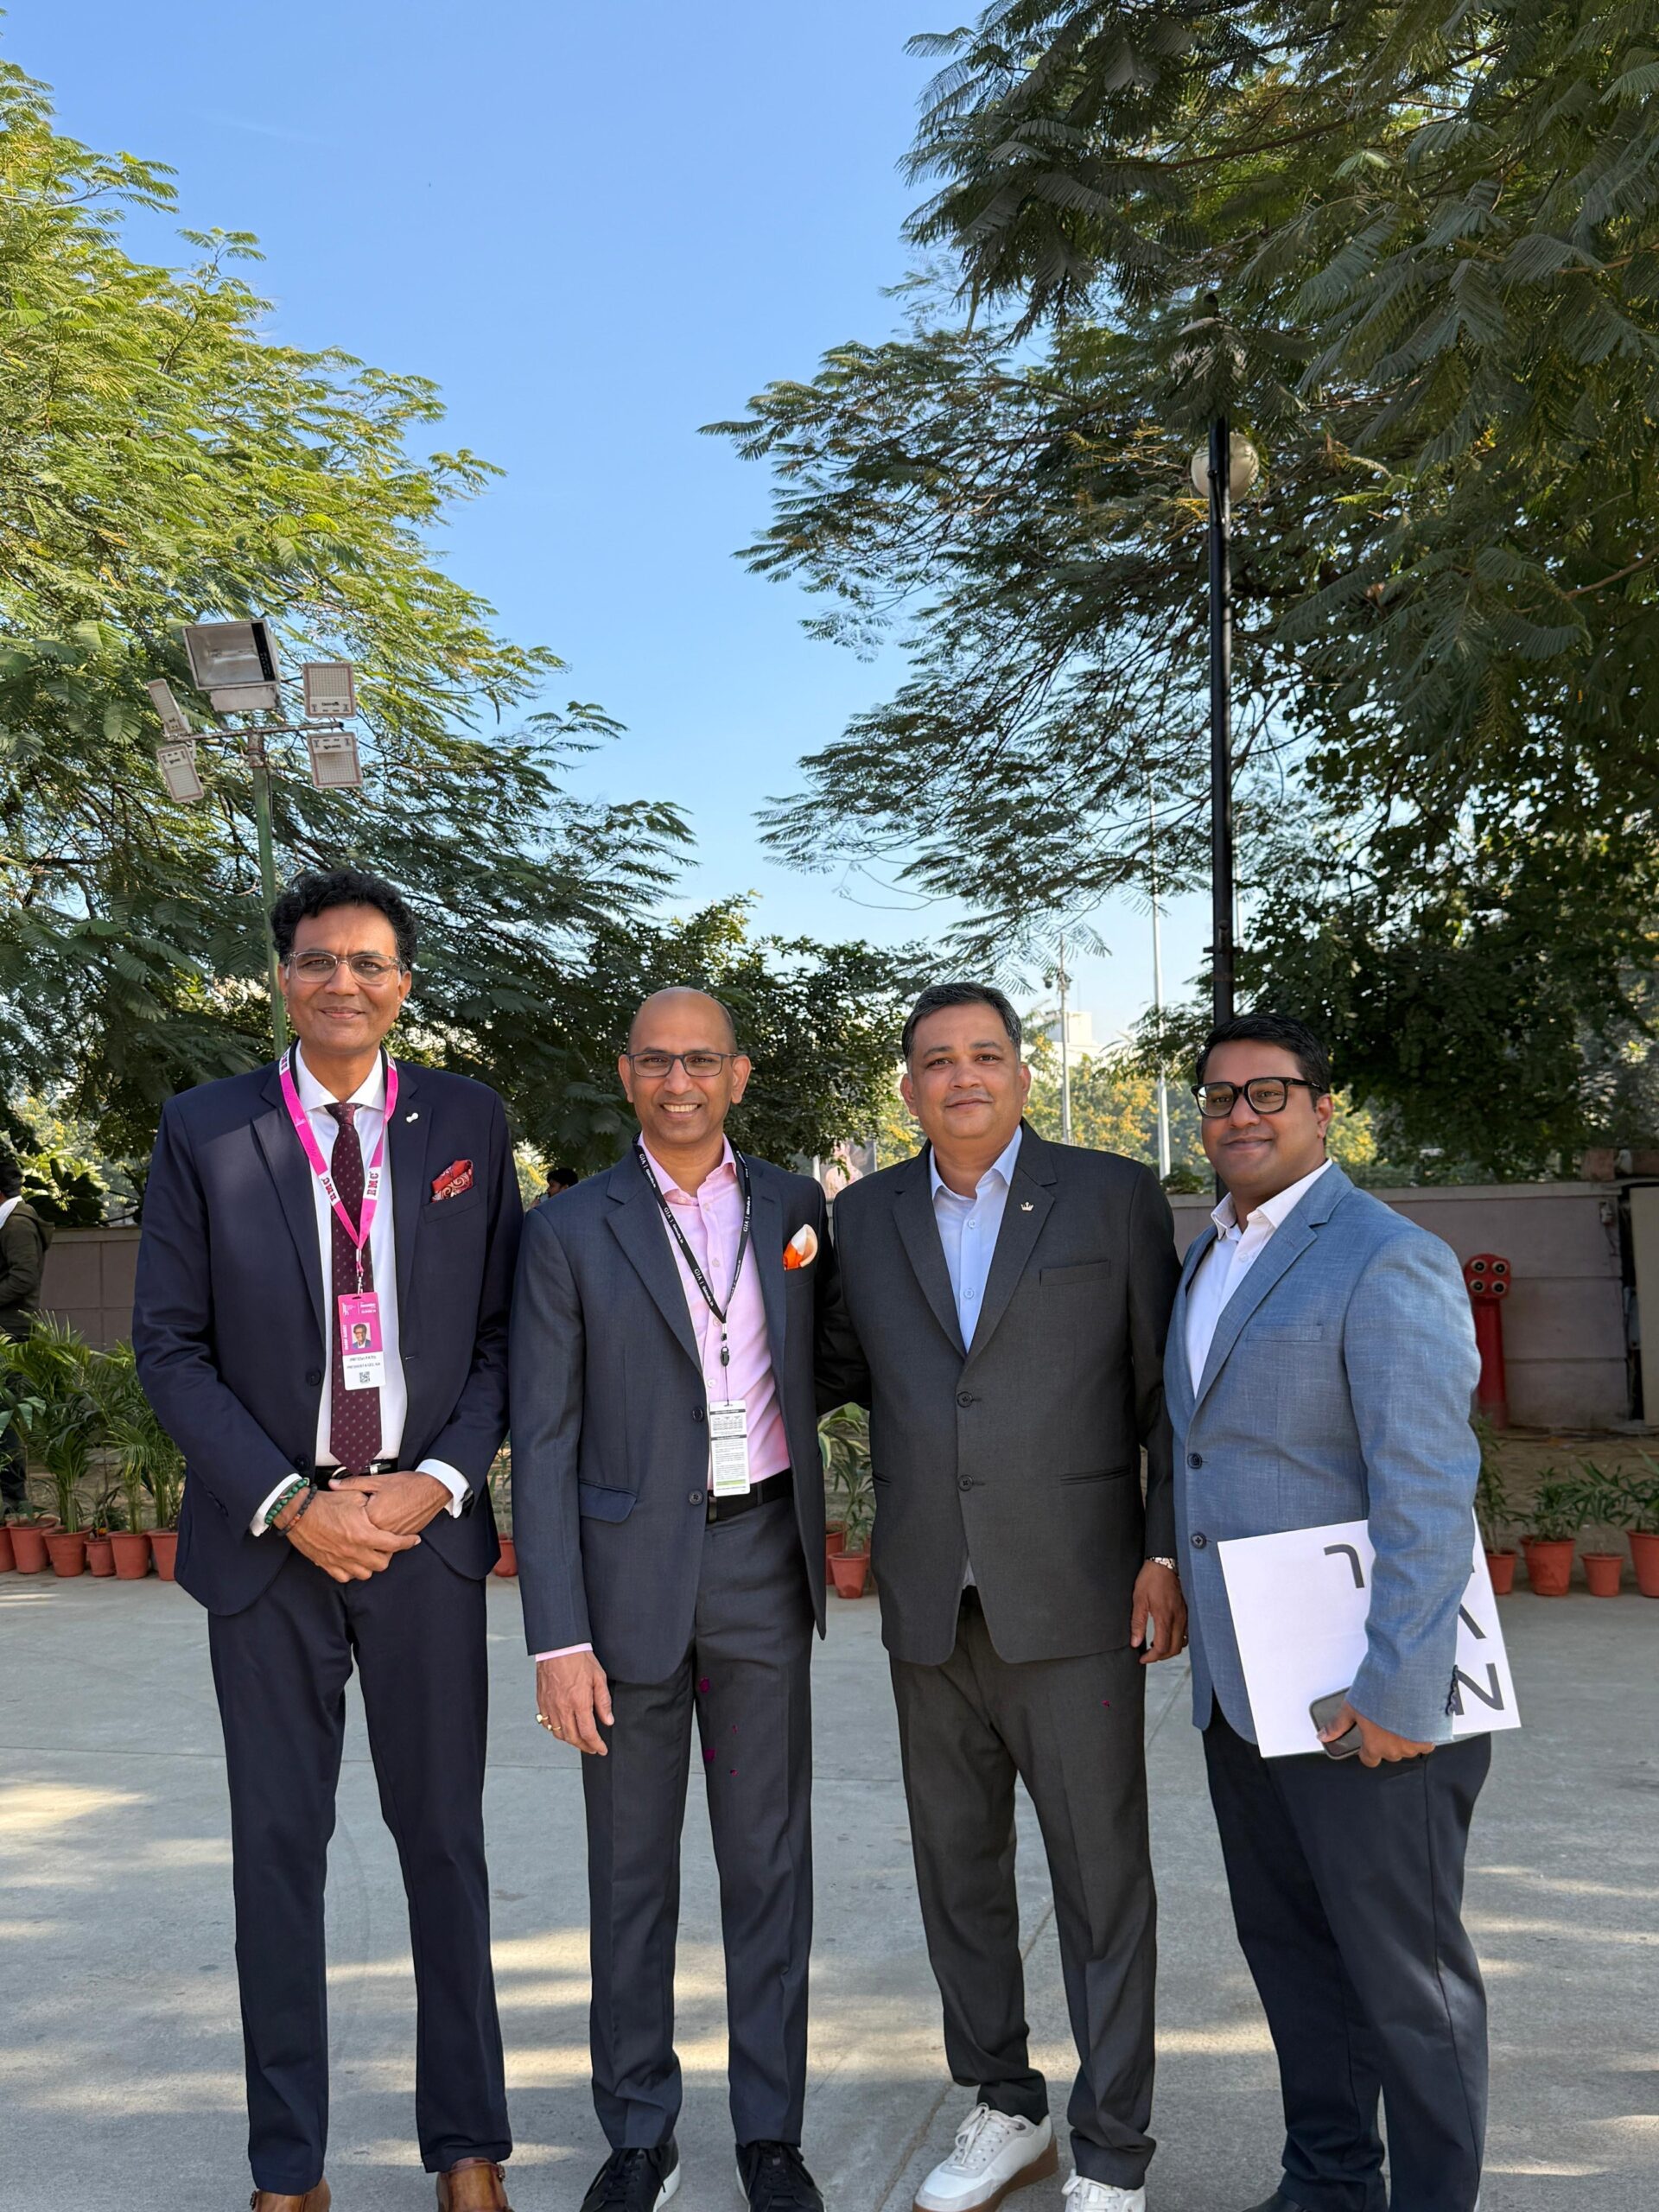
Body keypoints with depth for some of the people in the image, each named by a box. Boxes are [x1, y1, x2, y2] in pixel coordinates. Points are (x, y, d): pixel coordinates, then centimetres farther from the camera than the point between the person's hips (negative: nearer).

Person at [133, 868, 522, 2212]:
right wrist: (289, 1504, -11)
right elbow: (171, 1345, -2)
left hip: (426, 1525, 1)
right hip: (270, 1535, 0)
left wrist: (439, 1480, -10)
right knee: (279, 1845, 10)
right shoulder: (205, 1132, 0)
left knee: (445, 1837, 11)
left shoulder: (468, 1122, 2)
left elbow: (503, 1327, 3)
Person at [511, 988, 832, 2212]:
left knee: (770, 1859, 11)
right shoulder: (571, 1231, -4)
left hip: (764, 1559, 2)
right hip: (631, 1568, -2)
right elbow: (543, 1444, -5)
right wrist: (559, 1638, -9)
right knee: (632, 1870, 11)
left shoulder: (795, 1206, 5)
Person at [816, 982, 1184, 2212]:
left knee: (1101, 1873, 5)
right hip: (930, 1604, 4)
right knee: (957, 1867, 14)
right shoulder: (865, 1217, 8)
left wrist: (1170, 1552, -6)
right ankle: (1004, 2110, 33)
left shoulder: (1114, 1197, -1)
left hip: (1073, 1600, -3)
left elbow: (1168, 1389, -1)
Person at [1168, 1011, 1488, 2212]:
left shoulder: (1387, 1261, -15)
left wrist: (1398, 1694, -22)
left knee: (1406, 1976, 8)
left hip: (1364, 1703, -8)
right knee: (1287, 1946, 20)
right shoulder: (1212, 1258, 13)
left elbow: (1430, 1491, -20)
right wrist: (1195, 1616, 15)